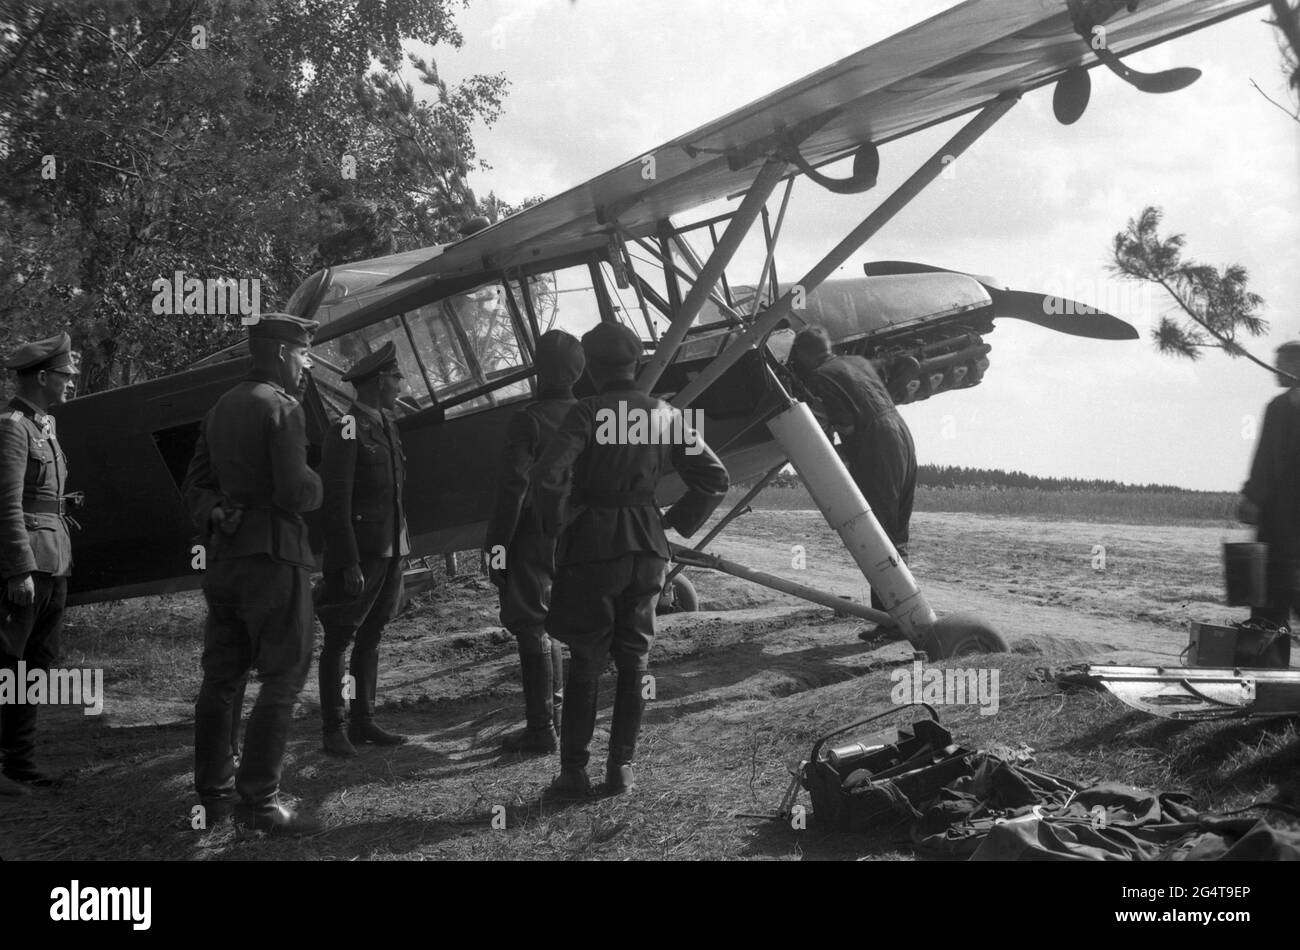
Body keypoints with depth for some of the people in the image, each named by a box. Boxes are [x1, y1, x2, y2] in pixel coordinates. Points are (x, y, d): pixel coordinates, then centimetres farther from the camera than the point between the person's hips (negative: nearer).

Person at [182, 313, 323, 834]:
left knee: (221, 678, 13)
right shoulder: (282, 407, -11)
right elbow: (296, 494, -18)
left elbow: (196, 484, 15)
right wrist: (314, 483, 2)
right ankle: (259, 800, -5)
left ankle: (212, 793, 19)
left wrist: (216, 515, 1)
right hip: (273, 556, -8)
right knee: (283, 678, -3)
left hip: (224, 553, 8)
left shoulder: (223, 407, 14)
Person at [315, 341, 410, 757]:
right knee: (339, 640, 1)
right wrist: (349, 564, -19)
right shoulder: (347, 430, -12)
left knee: (371, 637, 14)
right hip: (360, 551, -8)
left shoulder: (387, 424, 13)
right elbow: (335, 503, -15)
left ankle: (363, 721, 22)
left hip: (390, 550, 8)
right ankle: (333, 729, 7)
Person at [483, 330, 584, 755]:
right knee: (548, 626, 20)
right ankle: (555, 713, 28)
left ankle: (541, 730, 2)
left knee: (531, 629, 0)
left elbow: (513, 488, -18)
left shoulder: (528, 420, -15)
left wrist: (497, 544, -12)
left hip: (532, 540, -6)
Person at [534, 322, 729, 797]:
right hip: (648, 548, 4)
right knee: (634, 660, 12)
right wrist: (678, 521, 11)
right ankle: (621, 768, 15)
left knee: (585, 663, 4)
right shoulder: (665, 414, 3)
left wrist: (559, 522, -7)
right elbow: (715, 480, 4)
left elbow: (550, 476, -23)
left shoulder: (588, 412, -12)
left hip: (594, 547, -4)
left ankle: (574, 772, 8)